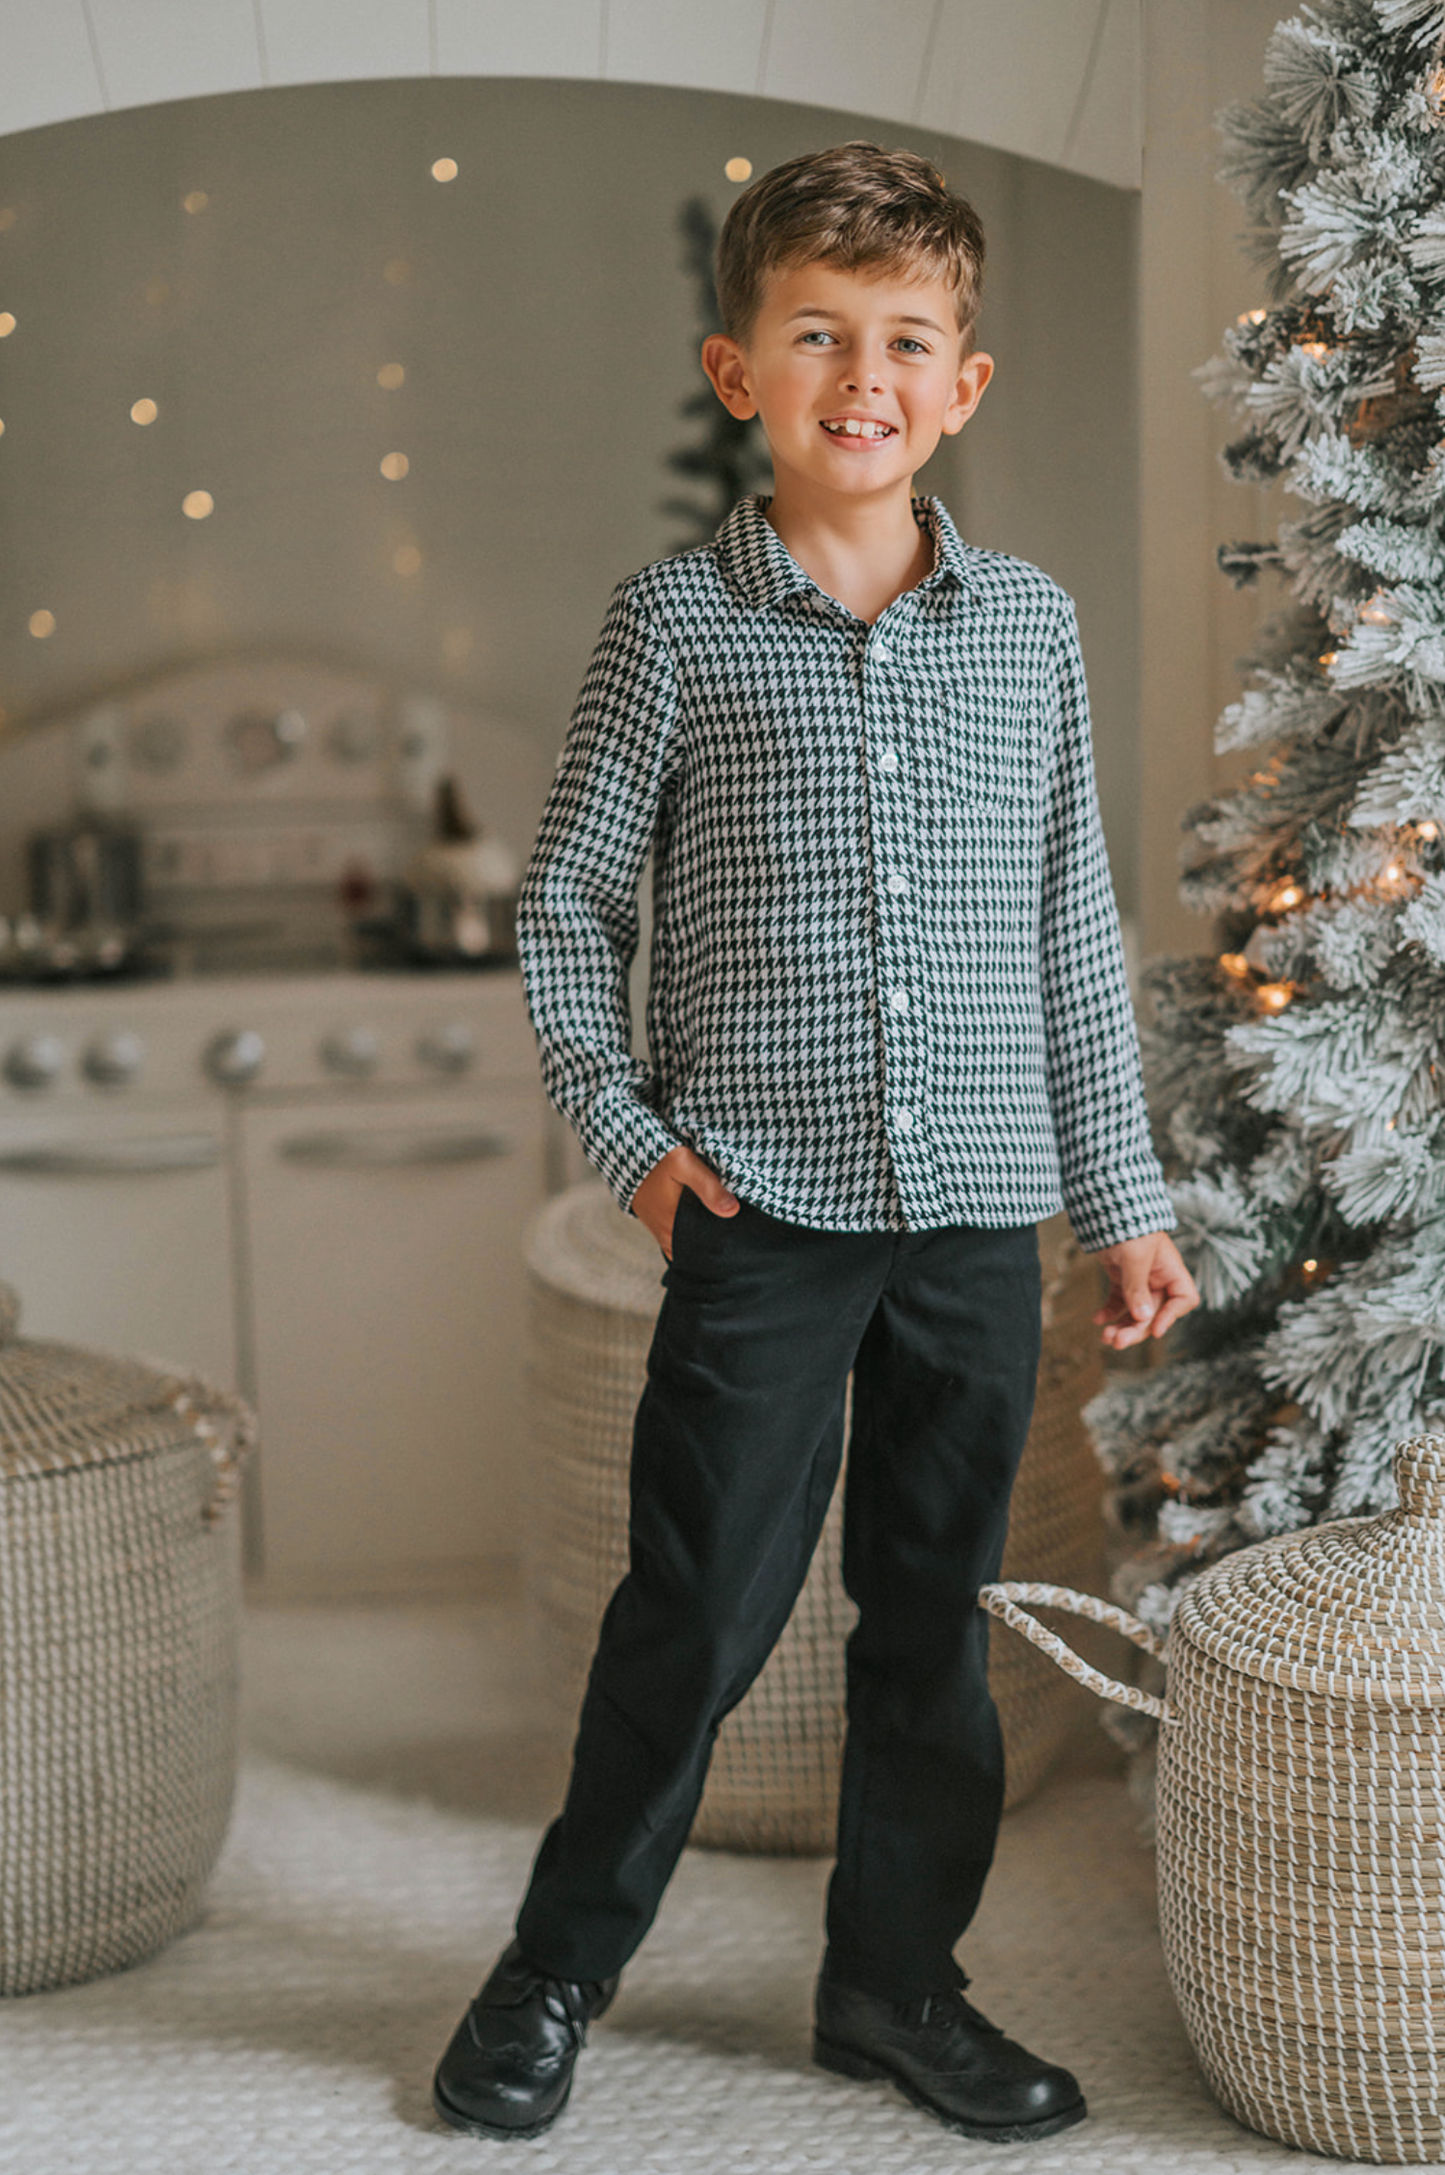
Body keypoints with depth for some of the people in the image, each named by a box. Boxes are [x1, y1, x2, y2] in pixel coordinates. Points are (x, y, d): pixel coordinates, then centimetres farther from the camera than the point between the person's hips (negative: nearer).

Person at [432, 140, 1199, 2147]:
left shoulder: (1031, 626, 6)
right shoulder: (675, 625, -3)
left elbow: (1074, 931, 9)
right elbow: (568, 907, 3)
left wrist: (1123, 1197, 9)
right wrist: (627, 1131, -7)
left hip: (978, 1219, 3)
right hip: (761, 1214, -3)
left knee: (935, 1611, 12)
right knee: (701, 1608, 3)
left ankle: (897, 1979, 28)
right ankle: (560, 1965, 22)